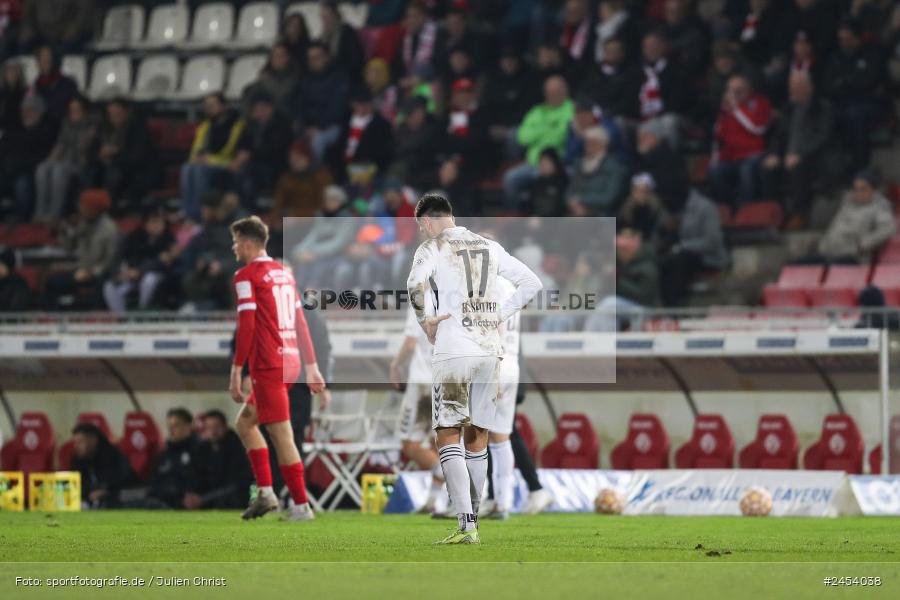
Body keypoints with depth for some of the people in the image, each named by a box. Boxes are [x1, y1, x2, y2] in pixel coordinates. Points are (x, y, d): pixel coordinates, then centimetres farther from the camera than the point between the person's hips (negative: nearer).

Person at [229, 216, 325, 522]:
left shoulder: (247, 276, -7)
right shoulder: (284, 273, 16)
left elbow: (246, 326, -14)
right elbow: (300, 323, 17)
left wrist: (236, 372, -13)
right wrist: (312, 367, 19)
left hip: (268, 366, -9)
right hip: (290, 362, 9)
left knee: (281, 435, -6)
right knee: (245, 422, 19)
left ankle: (301, 506, -6)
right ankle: (265, 493, 11)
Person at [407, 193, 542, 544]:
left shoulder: (433, 247, -1)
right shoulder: (489, 247, 15)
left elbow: (416, 283, -21)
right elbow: (532, 283, 17)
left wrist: (426, 323, -7)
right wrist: (500, 315, 13)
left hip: (454, 353, -5)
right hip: (490, 351, 5)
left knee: (448, 438, -5)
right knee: (477, 438, 13)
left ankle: (466, 526, -18)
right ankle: (471, 522, 18)